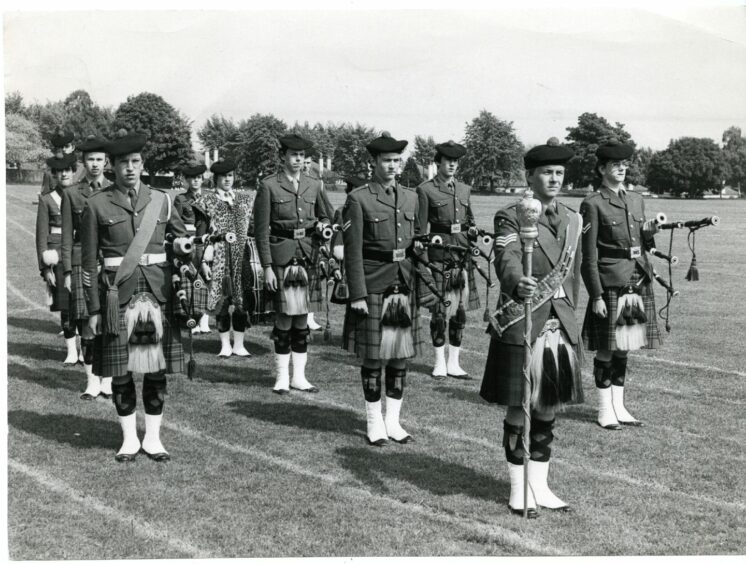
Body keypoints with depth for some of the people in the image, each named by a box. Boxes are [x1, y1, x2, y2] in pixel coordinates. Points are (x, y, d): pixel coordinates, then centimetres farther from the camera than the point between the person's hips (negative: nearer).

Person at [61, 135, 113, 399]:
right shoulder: (71, 194, 8)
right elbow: (67, 236, 7)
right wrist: (67, 272, 2)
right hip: (83, 262, 0)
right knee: (86, 322, -1)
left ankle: (108, 378, 9)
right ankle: (92, 380, 8)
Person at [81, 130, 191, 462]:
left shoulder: (161, 201, 7)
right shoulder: (97, 204, 0)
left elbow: (182, 236, 20)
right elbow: (89, 261, 1)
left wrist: (183, 245, -5)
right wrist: (93, 309, -3)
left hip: (158, 291, 2)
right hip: (117, 294, -2)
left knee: (157, 368, 5)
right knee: (121, 369, 4)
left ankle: (153, 437, 17)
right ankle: (129, 438, 18)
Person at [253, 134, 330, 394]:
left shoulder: (313, 186, 11)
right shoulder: (269, 186, -3)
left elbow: (323, 217, 25)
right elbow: (261, 230, -5)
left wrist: (323, 227, -1)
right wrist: (267, 267, -11)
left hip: (308, 256, 4)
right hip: (281, 257, -4)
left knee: (302, 317, 8)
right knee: (284, 317, -3)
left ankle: (299, 376, 16)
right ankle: (281, 378, 8)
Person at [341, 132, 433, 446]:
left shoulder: (410, 198, 11)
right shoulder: (358, 199, -5)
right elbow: (352, 251, -8)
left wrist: (422, 287, 11)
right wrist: (357, 294, -13)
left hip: (405, 286, 5)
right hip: (373, 286, -5)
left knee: (401, 355, 8)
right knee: (373, 357, 2)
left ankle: (393, 420, 19)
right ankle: (374, 423, 14)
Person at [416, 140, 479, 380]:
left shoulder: (464, 189, 13)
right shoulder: (426, 189, -2)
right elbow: (420, 228, -2)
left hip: (463, 254, 5)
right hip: (439, 254, -5)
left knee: (460, 310, 6)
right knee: (440, 310, -1)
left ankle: (454, 363, 15)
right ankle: (439, 363, 11)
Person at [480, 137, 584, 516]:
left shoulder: (573, 220, 12)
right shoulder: (511, 218, -7)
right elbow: (507, 260, -26)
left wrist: (568, 315, 17)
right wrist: (517, 284, -46)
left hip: (561, 327, 6)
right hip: (522, 326, -5)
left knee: (548, 410, 12)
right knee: (519, 410, 2)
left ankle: (540, 485, 23)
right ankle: (519, 490, 14)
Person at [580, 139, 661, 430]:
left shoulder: (636, 200, 12)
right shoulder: (593, 204, -8)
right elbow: (589, 256, -10)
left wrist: (652, 230, -2)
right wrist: (596, 295, -14)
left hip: (638, 283, 6)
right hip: (610, 285, -6)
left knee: (622, 349, 13)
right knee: (606, 351, 1)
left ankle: (619, 407, 21)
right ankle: (605, 411, 12)